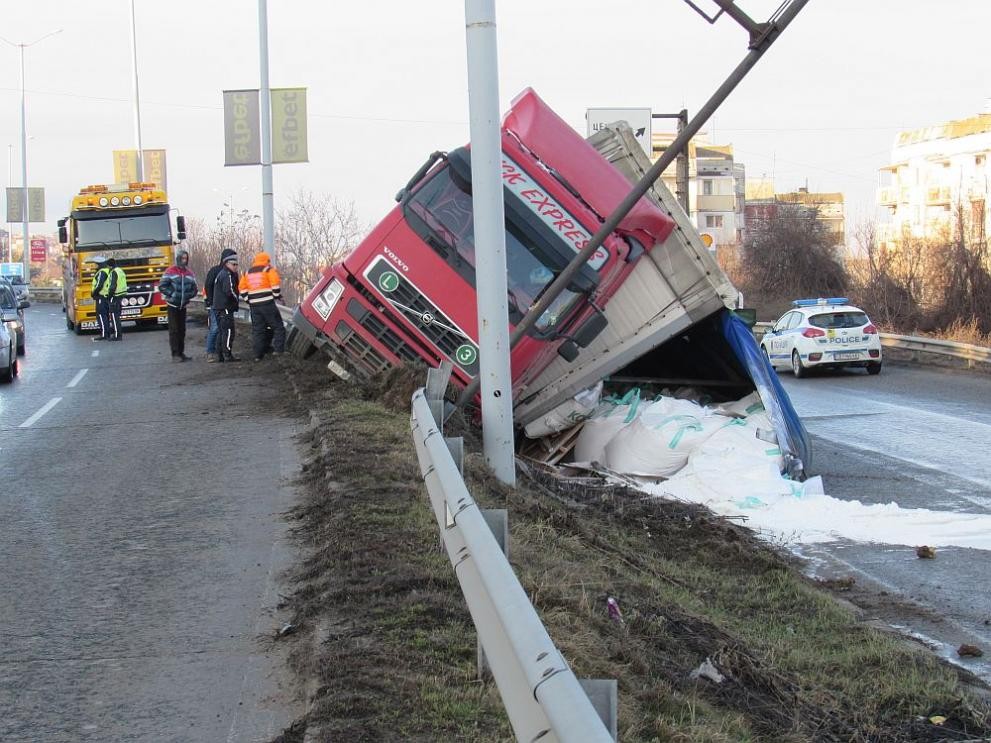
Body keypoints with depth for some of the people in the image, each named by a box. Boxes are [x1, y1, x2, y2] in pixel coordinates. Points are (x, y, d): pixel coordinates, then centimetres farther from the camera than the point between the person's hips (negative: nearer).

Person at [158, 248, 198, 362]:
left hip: (183, 306, 5)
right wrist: (172, 294, -16)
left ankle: (181, 353, 13)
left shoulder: (189, 273, 7)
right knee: (174, 330, -6)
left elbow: (194, 289, 13)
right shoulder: (170, 271, -6)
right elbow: (162, 286, -9)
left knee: (182, 330, 7)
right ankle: (175, 354, -6)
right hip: (172, 305, -4)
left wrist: (187, 296, -4)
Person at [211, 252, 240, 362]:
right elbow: (229, 291, -22)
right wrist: (236, 298, -5)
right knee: (228, 331, -10)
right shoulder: (227, 275, -13)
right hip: (225, 307, -10)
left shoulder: (220, 274, 20)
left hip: (218, 307, 10)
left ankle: (220, 355, 16)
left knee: (221, 331, 13)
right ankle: (228, 355, -12)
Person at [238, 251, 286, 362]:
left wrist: (248, 300, 16)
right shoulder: (269, 270, 0)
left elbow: (242, 288, 13)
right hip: (267, 303, -5)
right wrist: (277, 296, 1)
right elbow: (276, 284, -11)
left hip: (254, 305, 5)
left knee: (257, 330, 9)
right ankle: (278, 349, -10)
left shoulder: (247, 273, 17)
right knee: (278, 327, 1)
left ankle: (258, 354, 7)